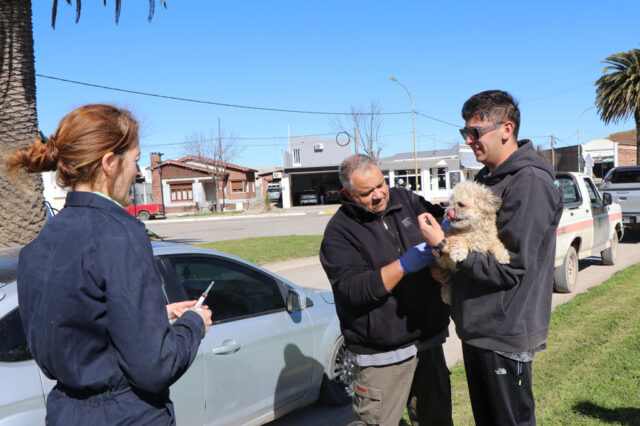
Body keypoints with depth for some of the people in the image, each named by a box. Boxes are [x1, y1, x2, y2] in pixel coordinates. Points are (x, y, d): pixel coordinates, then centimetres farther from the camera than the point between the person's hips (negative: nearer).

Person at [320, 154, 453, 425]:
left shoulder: (404, 200, 4)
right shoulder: (340, 231, -11)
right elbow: (352, 289, -21)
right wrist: (405, 265, -28)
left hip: (429, 340, 6)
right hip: (381, 354, -5)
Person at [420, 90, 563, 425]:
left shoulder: (530, 183, -19)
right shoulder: (486, 177, 10)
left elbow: (510, 268, -22)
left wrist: (443, 246, -21)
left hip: (505, 333, -9)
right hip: (476, 327, 9)